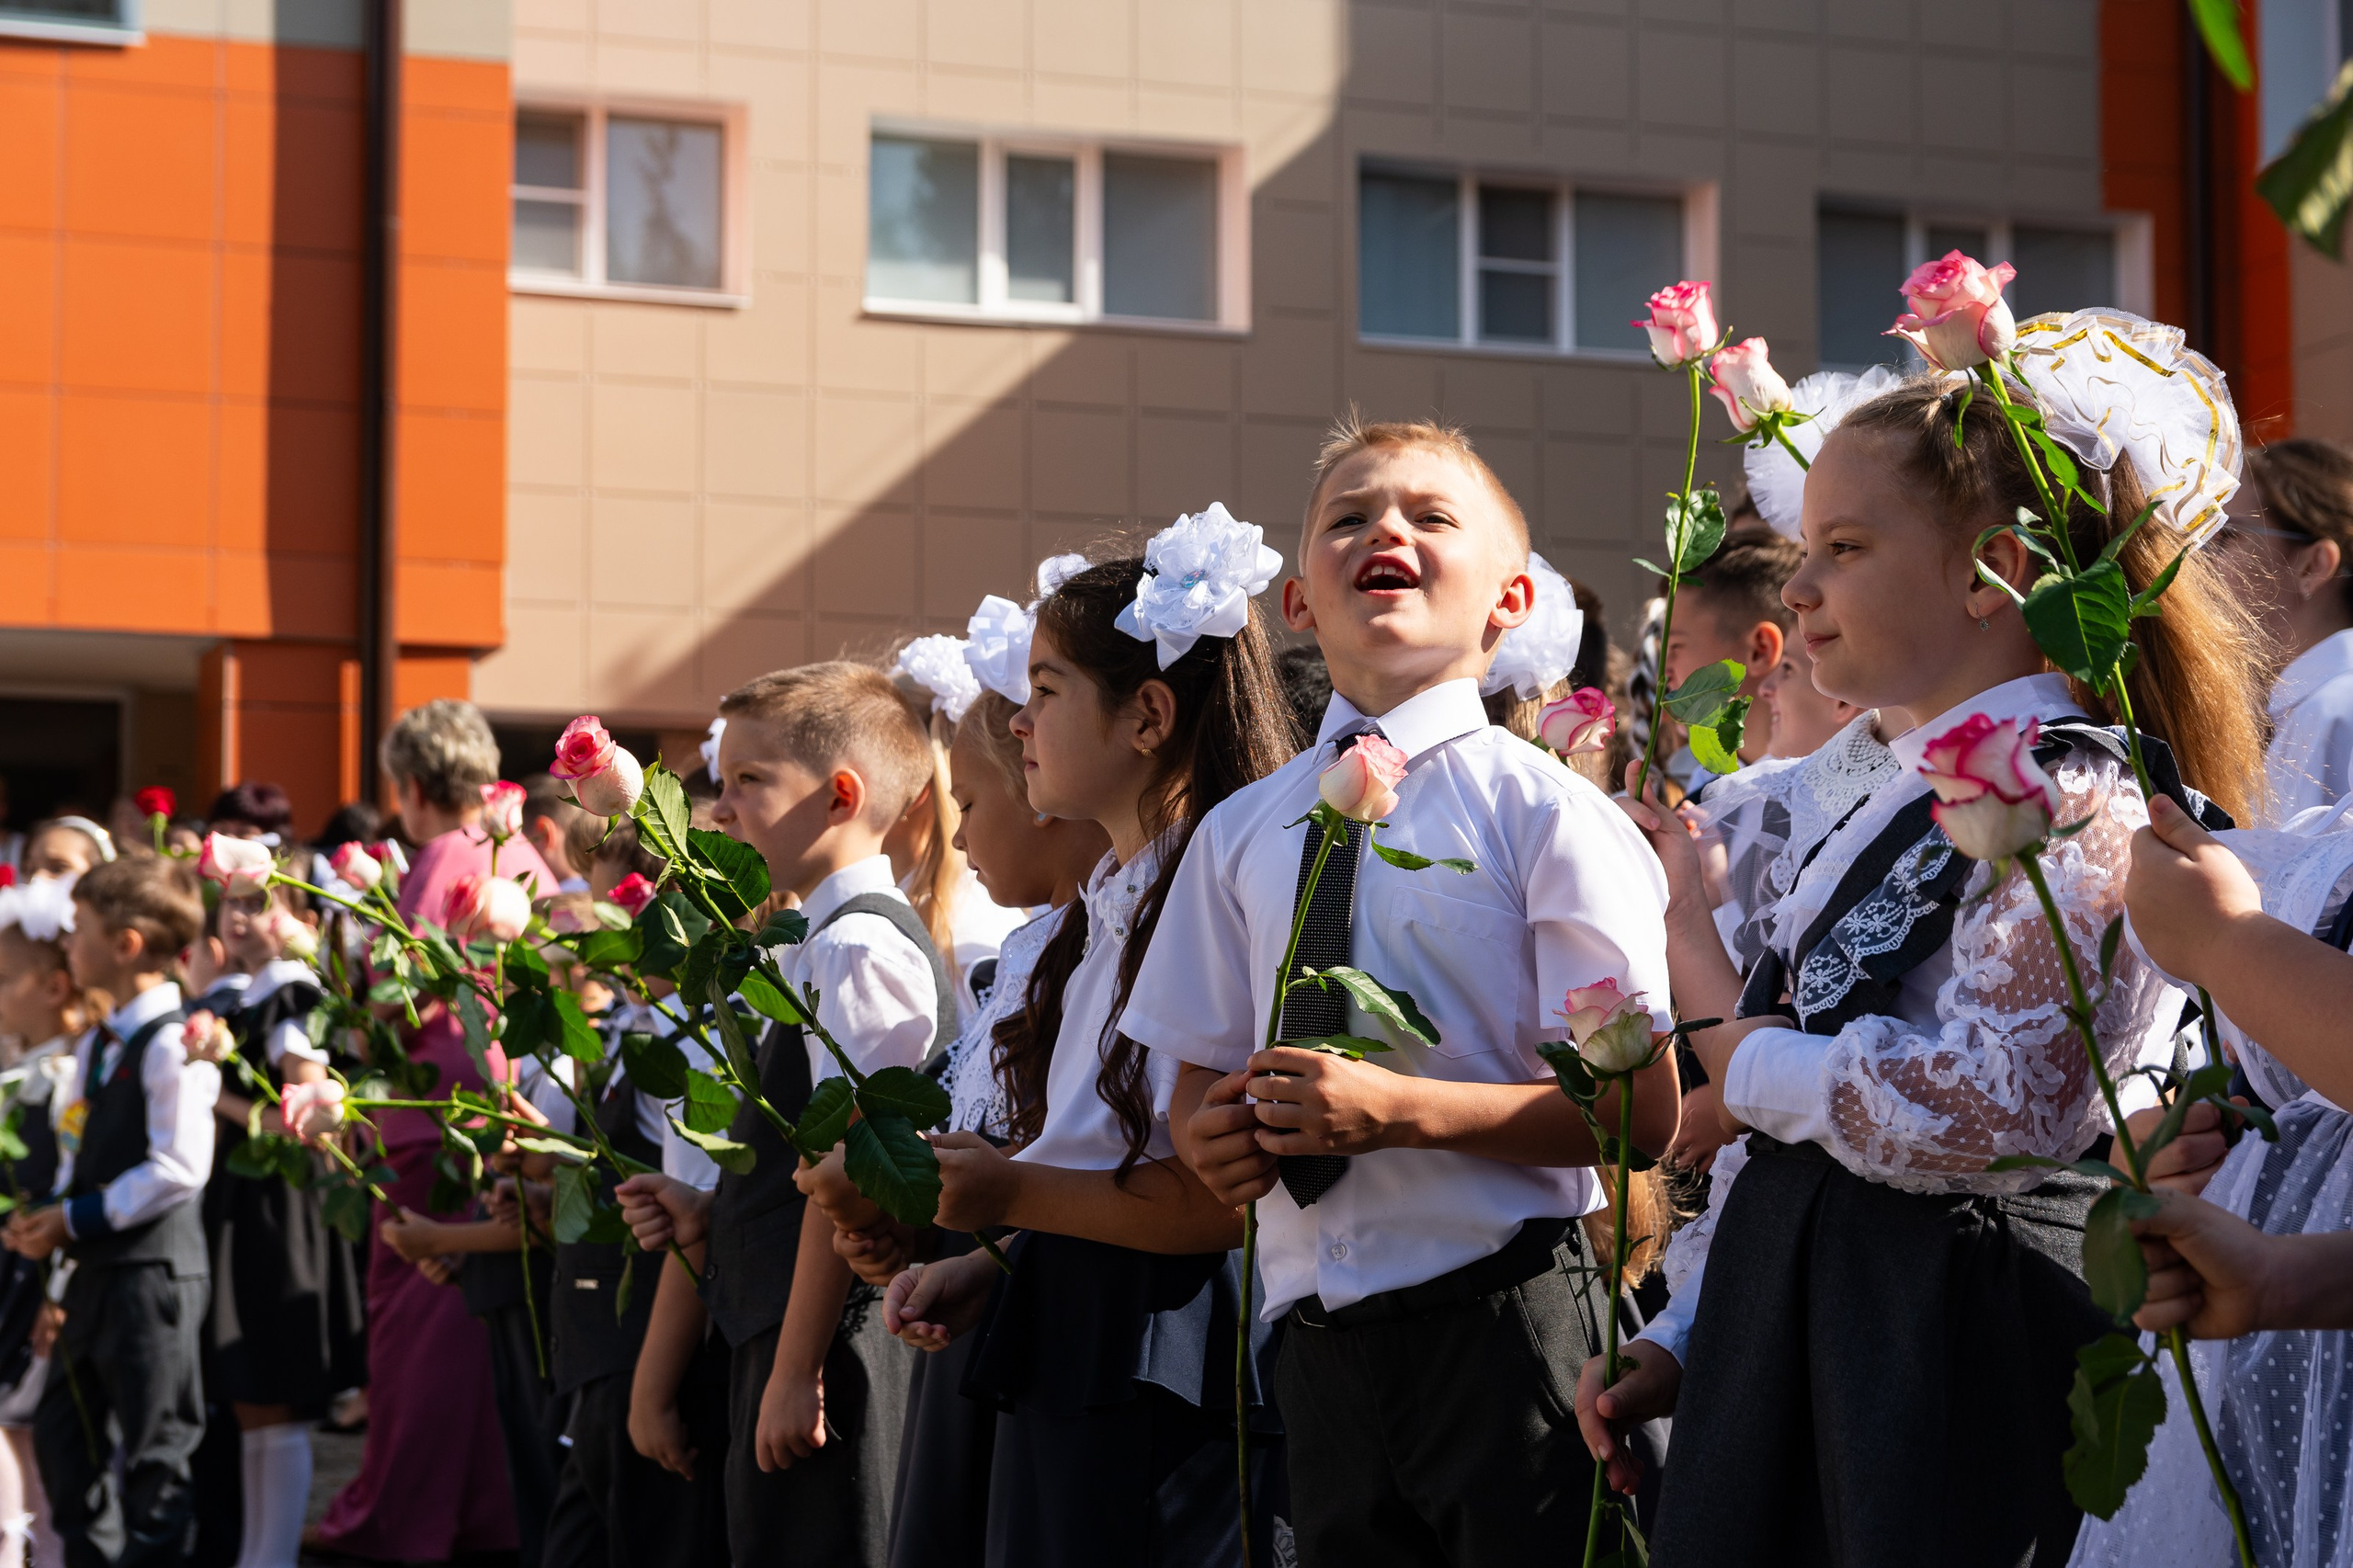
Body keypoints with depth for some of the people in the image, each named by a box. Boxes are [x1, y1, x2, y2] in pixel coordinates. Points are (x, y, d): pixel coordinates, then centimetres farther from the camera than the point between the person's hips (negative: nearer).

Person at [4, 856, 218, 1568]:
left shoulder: (173, 1043, -16)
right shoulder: (95, 1045, 14)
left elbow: (177, 1169, -21)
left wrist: (76, 1218, -17)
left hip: (153, 1268, -10)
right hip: (97, 1268, 10)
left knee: (152, 1448, -2)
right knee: (61, 1428, 14)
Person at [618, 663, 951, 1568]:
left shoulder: (858, 946, -15)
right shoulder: (824, 941, 16)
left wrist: (796, 1372, -20)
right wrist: (712, 1211, 7)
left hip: (835, 1340, -10)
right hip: (780, 1336, 10)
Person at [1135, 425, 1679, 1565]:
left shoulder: (1541, 810, -5)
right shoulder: (1240, 834, 10)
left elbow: (1645, 1108, -10)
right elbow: (1197, 1076, 17)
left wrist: (1404, 1109, -20)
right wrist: (1212, 1134, -7)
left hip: (1506, 1327, -4)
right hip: (1317, 1334, 4)